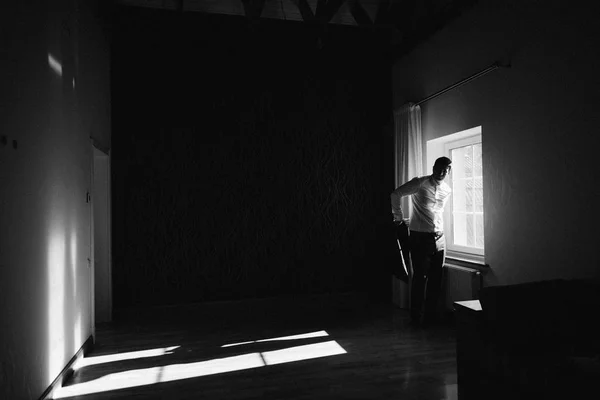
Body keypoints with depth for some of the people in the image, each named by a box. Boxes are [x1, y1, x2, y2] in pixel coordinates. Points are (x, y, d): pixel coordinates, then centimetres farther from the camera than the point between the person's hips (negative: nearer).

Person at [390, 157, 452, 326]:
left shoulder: (447, 190, 10)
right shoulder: (420, 183, -7)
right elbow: (395, 194, -2)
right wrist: (399, 217, 1)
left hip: (439, 238, 5)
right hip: (419, 237, -5)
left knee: (436, 279, 6)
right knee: (420, 277, -2)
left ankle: (430, 315, 19)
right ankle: (417, 317, 9)